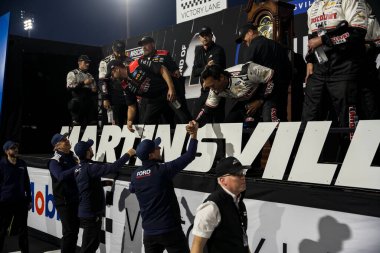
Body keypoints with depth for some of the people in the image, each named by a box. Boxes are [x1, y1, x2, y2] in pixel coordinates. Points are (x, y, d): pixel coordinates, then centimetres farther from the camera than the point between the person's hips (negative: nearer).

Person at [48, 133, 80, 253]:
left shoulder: (73, 157, 10)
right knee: (69, 231, -6)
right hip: (64, 201, -7)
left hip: (76, 199, 7)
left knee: (75, 230, 14)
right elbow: (61, 176, -31)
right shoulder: (55, 161, -11)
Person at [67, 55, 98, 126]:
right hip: (78, 103, -5)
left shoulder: (90, 76, 22)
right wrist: (83, 83, -19)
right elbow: (69, 87, -12)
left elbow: (94, 89, 25)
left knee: (92, 123, 0)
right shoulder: (72, 73, 5)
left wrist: (94, 90, -1)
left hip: (90, 104, 5)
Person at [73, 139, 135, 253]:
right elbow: (113, 168, -28)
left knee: (93, 242, 21)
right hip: (91, 214, -9)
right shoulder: (89, 168, -23)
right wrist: (128, 154, -18)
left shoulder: (79, 168, 6)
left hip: (86, 212, 9)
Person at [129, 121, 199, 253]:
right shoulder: (163, 170, -17)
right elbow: (189, 156, -14)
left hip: (149, 232, 6)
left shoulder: (135, 175, 1)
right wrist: (194, 134, -7)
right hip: (170, 230, -5)